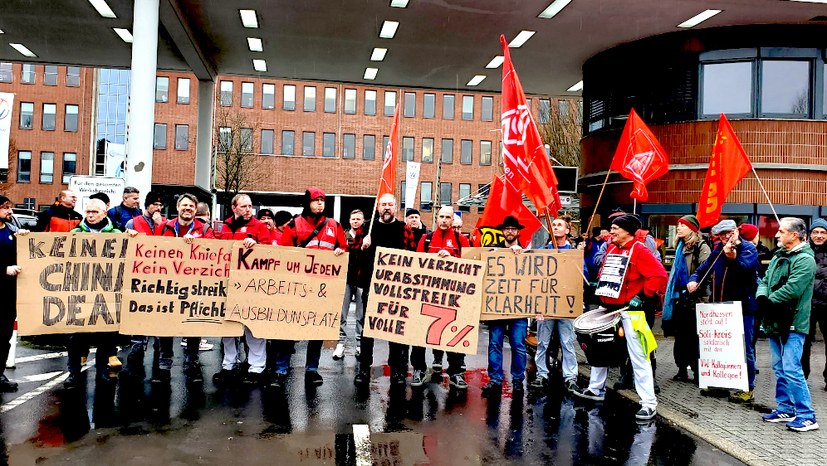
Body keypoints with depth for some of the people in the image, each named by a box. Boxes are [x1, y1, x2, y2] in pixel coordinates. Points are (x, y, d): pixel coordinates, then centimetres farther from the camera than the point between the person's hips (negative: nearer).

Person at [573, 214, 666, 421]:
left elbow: (659, 275, -20)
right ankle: (596, 389, 33)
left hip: (631, 311, -8)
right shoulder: (611, 249, 11)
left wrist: (643, 297, -19)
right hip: (609, 308, 8)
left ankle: (649, 403, 0)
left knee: (638, 357, -6)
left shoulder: (639, 251, -12)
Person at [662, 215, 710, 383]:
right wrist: (672, 293, 22)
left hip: (694, 298, -8)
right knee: (680, 335, 12)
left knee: (693, 336, -4)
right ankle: (682, 370, 20)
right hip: (680, 298, 8)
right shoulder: (680, 247, 17)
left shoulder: (701, 247, -8)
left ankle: (697, 371, 5)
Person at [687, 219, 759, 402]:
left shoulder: (748, 249, -7)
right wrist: (694, 280, -6)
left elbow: (745, 267, -26)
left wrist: (732, 257, -45)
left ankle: (748, 388, 8)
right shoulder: (718, 250, 11)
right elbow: (704, 268, 15)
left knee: (745, 348, -2)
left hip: (743, 306, -6)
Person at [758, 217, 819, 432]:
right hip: (775, 322, 9)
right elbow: (765, 281, 14)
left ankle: (806, 416, -1)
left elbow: (792, 290, -23)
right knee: (780, 369, 15)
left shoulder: (804, 259, -14)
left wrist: (770, 301, -12)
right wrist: (762, 297, -6)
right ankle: (785, 409, 25)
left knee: (791, 370, -10)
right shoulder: (779, 256, 15)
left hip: (793, 324, -9)